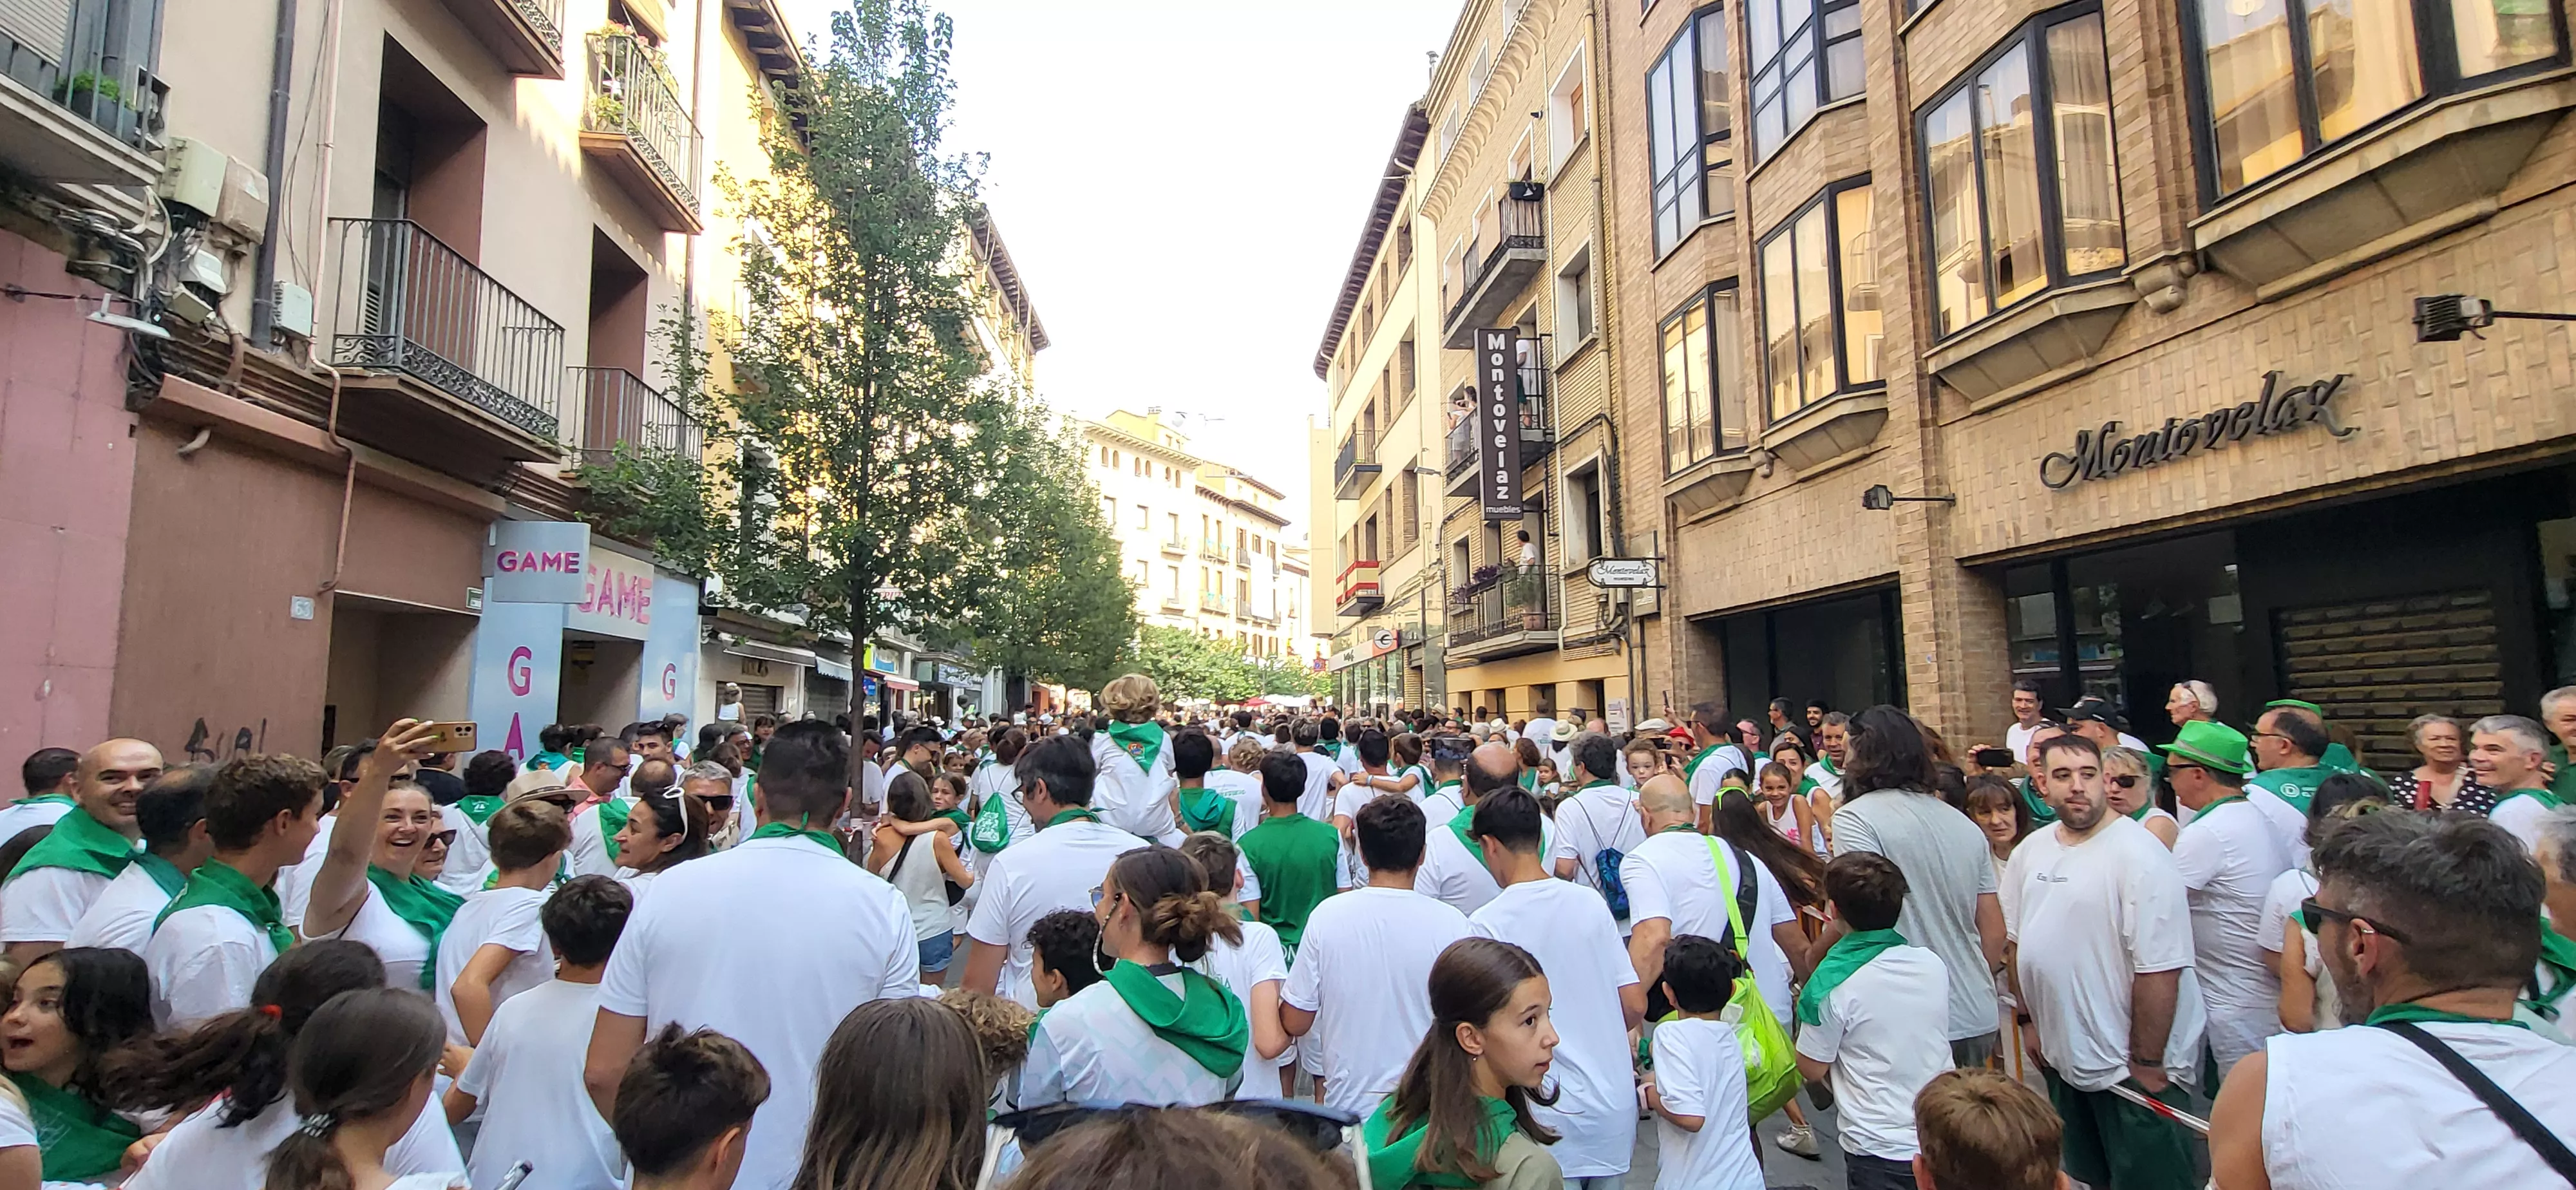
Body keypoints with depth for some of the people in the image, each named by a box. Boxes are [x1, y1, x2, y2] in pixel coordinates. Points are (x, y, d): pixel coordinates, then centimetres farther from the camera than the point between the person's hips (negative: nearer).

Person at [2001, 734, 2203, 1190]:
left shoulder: (2139, 855, -19)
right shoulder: (2029, 852, 3)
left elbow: (2159, 969, -21)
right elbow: (2019, 942, 12)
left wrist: (2147, 1063, -18)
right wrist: (2031, 1020, 11)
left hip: (2131, 1068, -6)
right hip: (2063, 1058, 7)